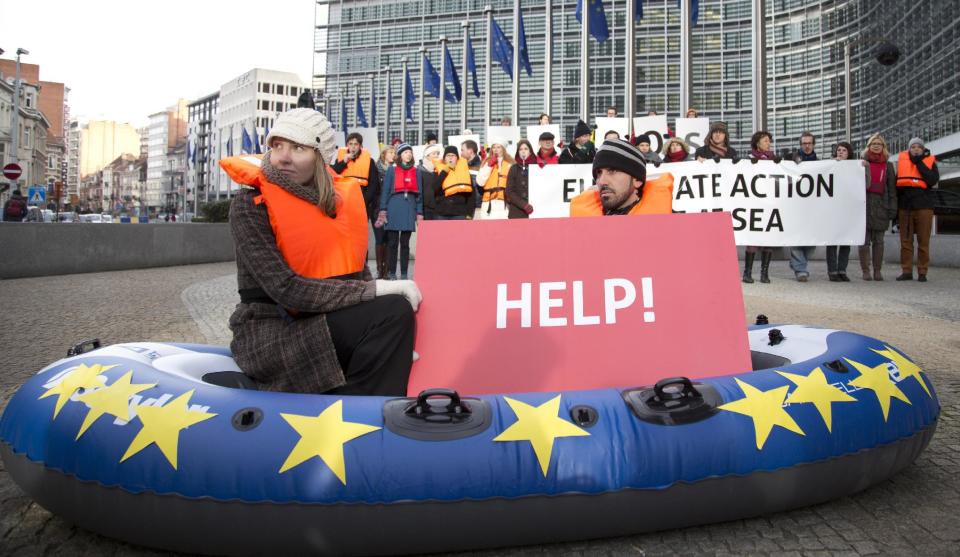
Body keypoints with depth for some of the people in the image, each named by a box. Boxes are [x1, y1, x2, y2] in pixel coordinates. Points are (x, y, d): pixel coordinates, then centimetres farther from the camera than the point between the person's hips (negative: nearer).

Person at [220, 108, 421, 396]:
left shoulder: (343, 197, 6)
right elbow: (286, 289, -18)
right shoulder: (250, 205, -8)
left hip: (329, 323, 5)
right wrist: (376, 290, -21)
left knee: (396, 309, -23)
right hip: (269, 334, -5)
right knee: (393, 312, -25)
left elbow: (358, 271, 7)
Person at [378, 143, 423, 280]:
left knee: (405, 243, 2)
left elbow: (419, 194, 13)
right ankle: (391, 273, 2)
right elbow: (385, 191, 4)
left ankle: (404, 274, 5)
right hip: (394, 208, -2)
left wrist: (419, 214, 5)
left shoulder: (416, 172, 14)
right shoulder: (392, 170, 8)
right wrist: (383, 211, -4)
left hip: (409, 209, 2)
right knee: (392, 242, -2)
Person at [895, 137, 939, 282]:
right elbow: (896, 184, 13)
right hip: (904, 206, 2)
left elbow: (933, 180, -12)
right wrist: (895, 207, 8)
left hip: (923, 206, -2)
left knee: (923, 241, 0)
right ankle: (906, 271, 8)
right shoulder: (902, 161, 11)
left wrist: (919, 162, -9)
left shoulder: (930, 162, 6)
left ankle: (922, 272, 4)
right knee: (905, 240, 3)